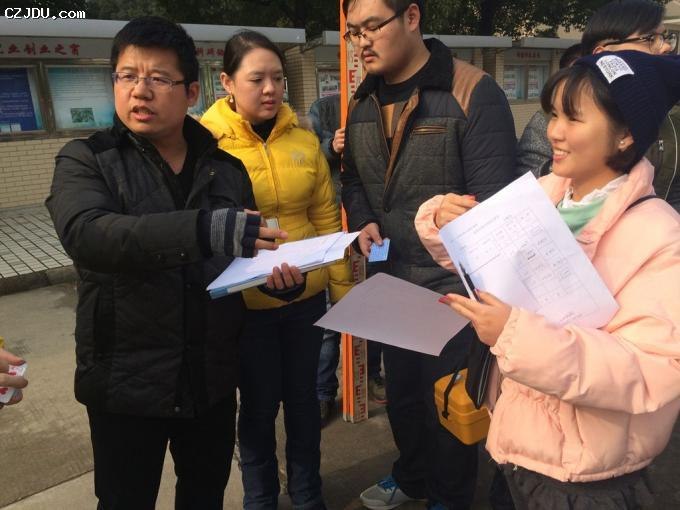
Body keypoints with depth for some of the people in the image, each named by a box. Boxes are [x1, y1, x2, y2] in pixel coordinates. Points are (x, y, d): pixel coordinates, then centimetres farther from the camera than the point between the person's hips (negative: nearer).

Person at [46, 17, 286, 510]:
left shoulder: (226, 168, 3)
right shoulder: (86, 160, -7)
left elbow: (247, 251, 10)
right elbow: (86, 234, -27)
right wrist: (203, 229, -41)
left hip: (212, 376, 3)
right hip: (126, 379, -2)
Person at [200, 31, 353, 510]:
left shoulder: (303, 138, 1)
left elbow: (326, 217, 5)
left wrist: (342, 286, 6)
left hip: (308, 295, 3)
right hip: (245, 302, -3)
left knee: (303, 396, 18)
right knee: (259, 405, 13)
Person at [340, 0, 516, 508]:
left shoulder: (474, 92, -15)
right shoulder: (363, 100, 6)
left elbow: (492, 195, -18)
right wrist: (364, 223, -4)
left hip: (452, 280, -6)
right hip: (390, 276, 6)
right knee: (400, 389, 22)